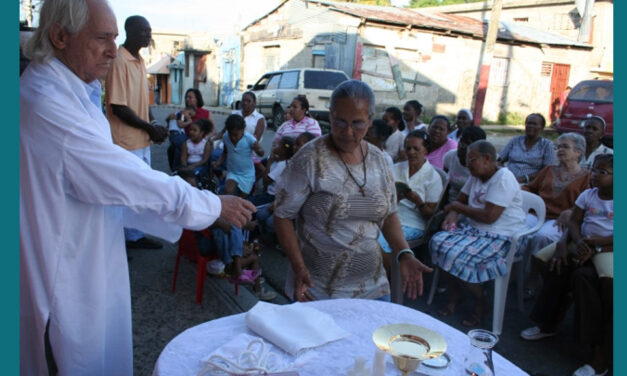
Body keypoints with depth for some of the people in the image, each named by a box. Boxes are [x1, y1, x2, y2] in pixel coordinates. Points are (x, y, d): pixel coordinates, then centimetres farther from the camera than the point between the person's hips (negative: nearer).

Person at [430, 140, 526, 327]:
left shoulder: (503, 178, -17)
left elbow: (490, 216, -25)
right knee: (438, 242, -12)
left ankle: (480, 304, -1)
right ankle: (454, 295, 4)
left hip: (500, 237, -9)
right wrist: (452, 214, -3)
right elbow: (461, 199, 21)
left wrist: (457, 207, -13)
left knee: (457, 255, -27)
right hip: (474, 229, 9)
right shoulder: (476, 176, 11)